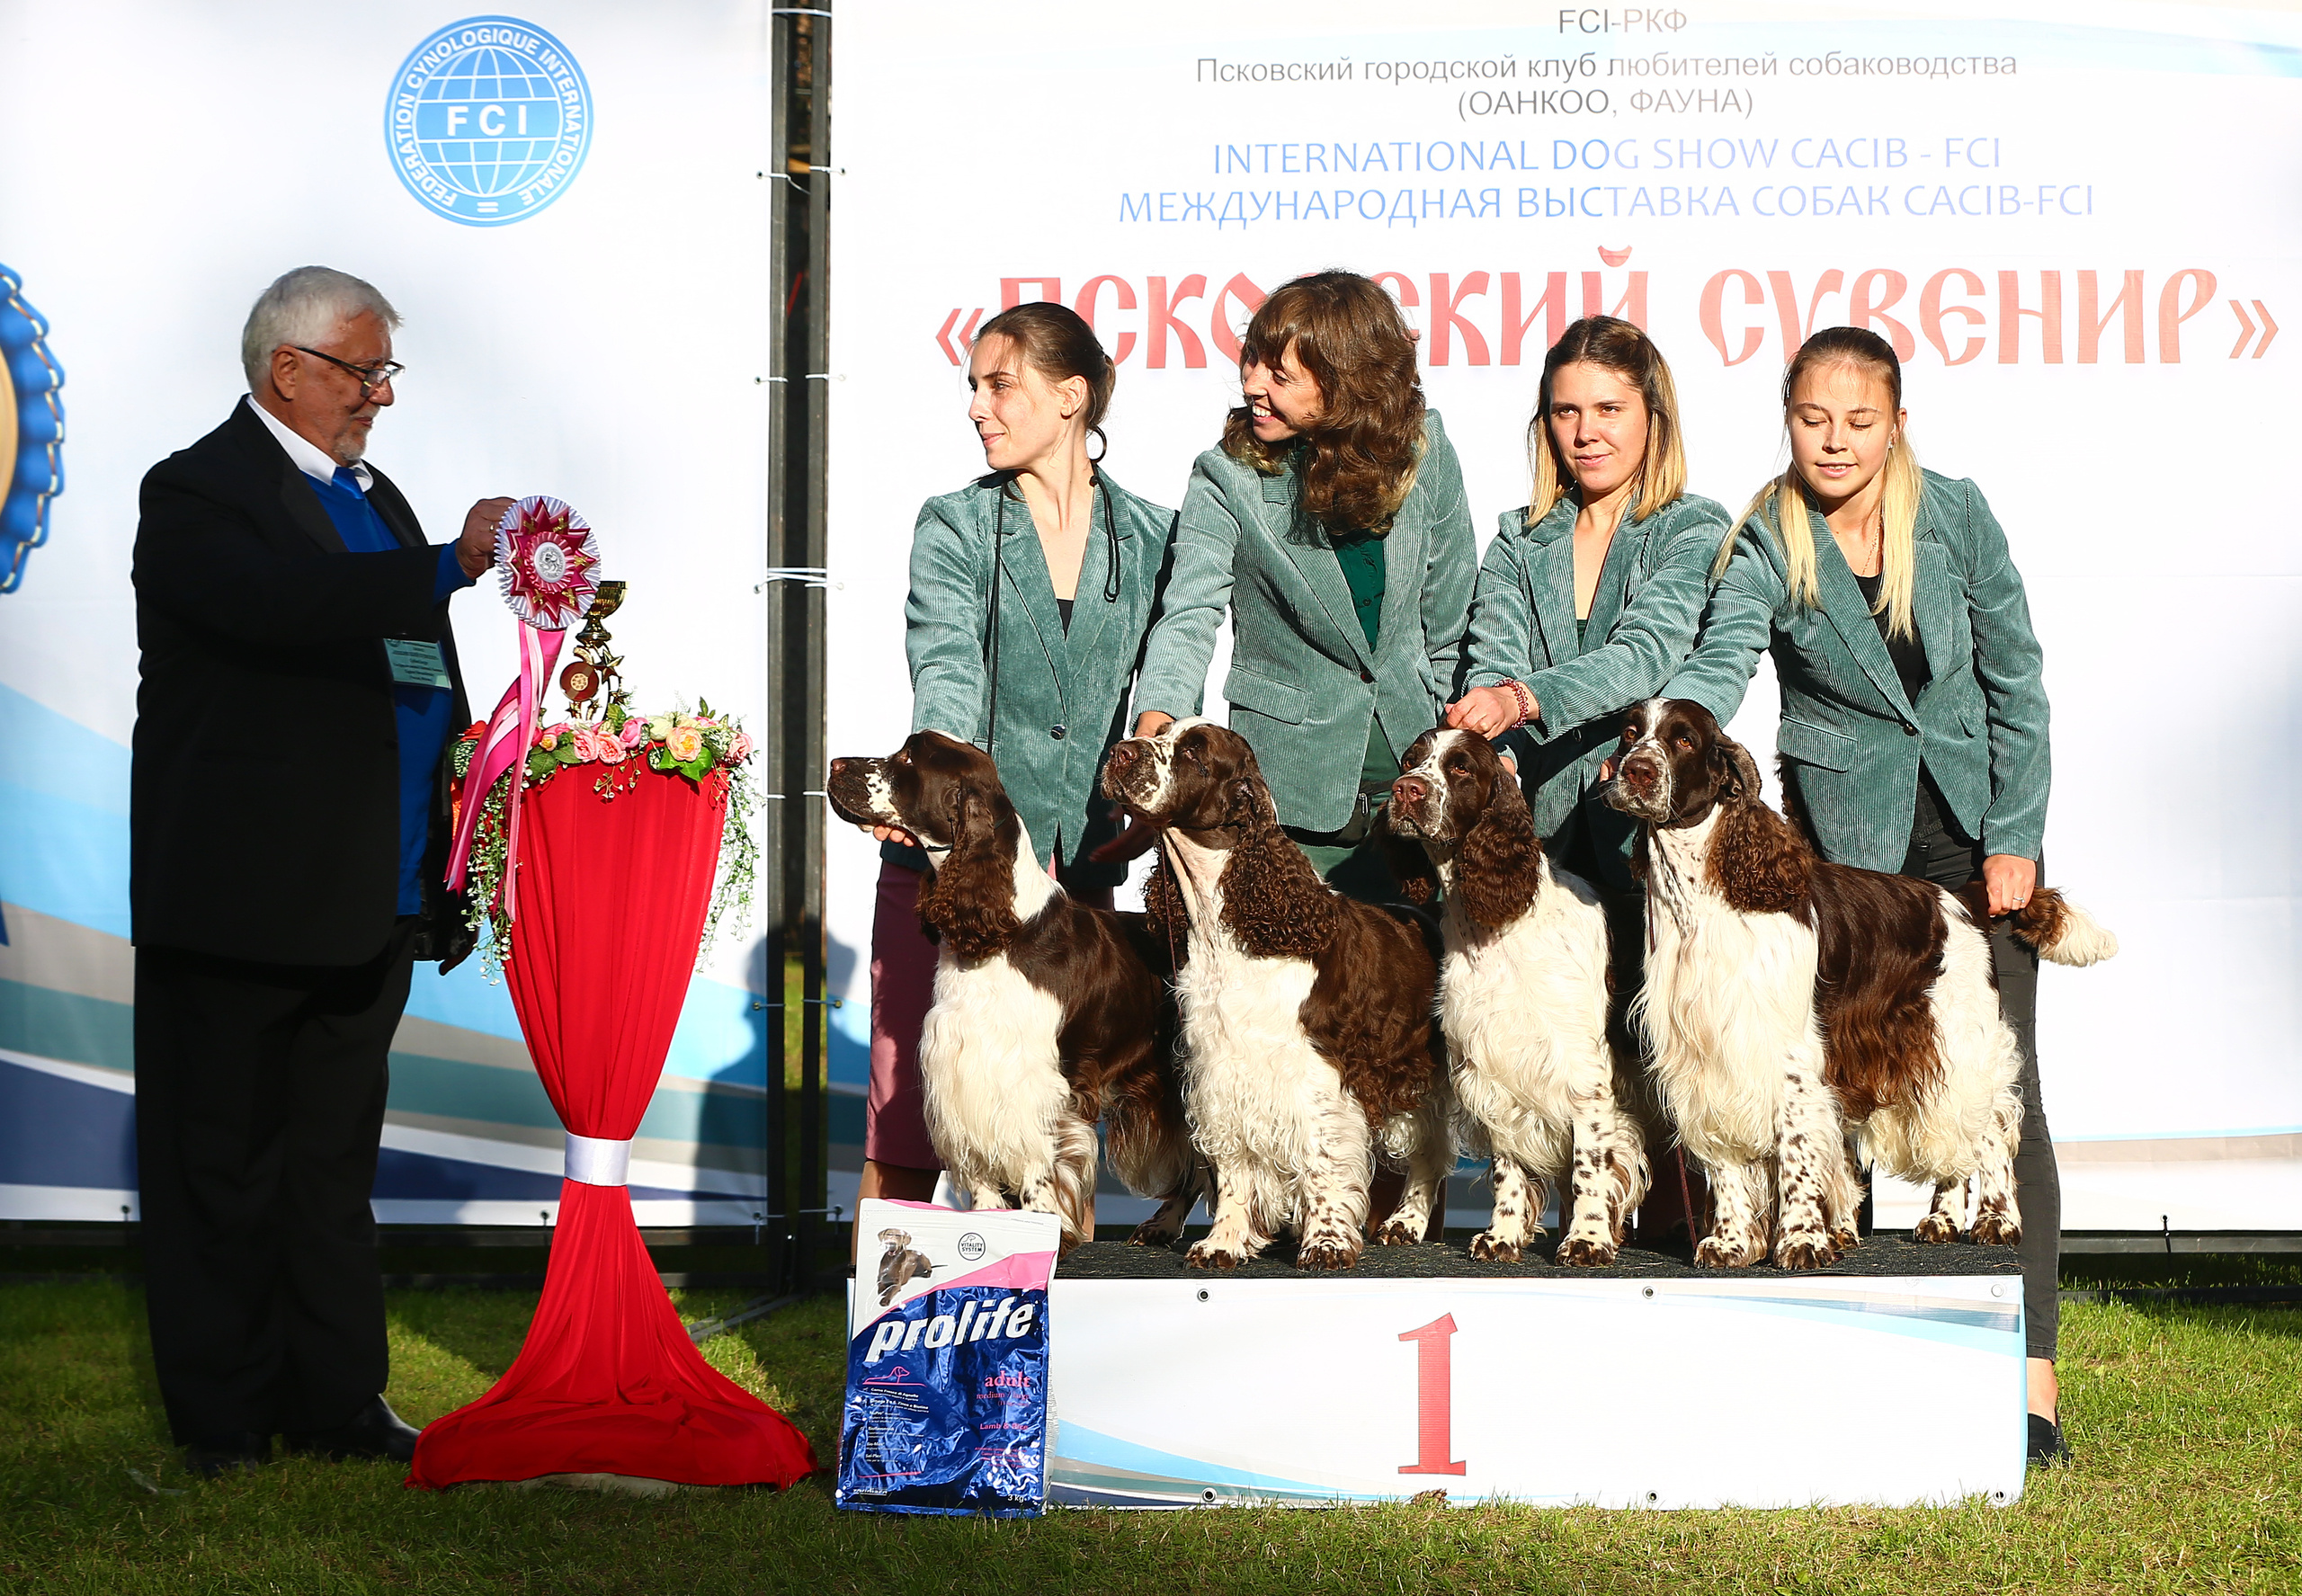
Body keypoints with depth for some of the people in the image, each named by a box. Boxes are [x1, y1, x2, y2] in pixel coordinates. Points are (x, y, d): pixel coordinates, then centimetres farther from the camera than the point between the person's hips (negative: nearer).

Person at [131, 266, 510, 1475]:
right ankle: (223, 1417, 11)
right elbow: (278, 604, -28)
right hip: (240, 903, -7)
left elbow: (421, 686, 20)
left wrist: (447, 871, 12)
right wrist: (449, 568, -32)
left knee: (336, 1160, 13)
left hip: (370, 905, 8)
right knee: (223, 1161, 2)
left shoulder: (373, 501, 18)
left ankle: (337, 1400, 20)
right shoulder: (197, 492, -8)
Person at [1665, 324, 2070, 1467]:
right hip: (1843, 835, 0)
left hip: (1971, 823, 0)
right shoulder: (1764, 543, -6)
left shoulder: (1955, 517, -2)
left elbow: (2016, 683, 1)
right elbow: (1719, 663, -21)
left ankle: (2031, 1369, -6)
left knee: (2000, 1086, -7)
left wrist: (2014, 839, -4)